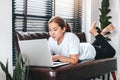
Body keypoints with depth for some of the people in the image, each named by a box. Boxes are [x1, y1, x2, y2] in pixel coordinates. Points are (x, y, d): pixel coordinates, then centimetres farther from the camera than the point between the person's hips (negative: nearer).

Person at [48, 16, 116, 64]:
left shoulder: (71, 37, -43)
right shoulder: (51, 40, -28)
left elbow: (74, 60, -45)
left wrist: (58, 57, -56)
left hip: (90, 51, -5)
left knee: (111, 52, 22)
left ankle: (96, 33, 27)